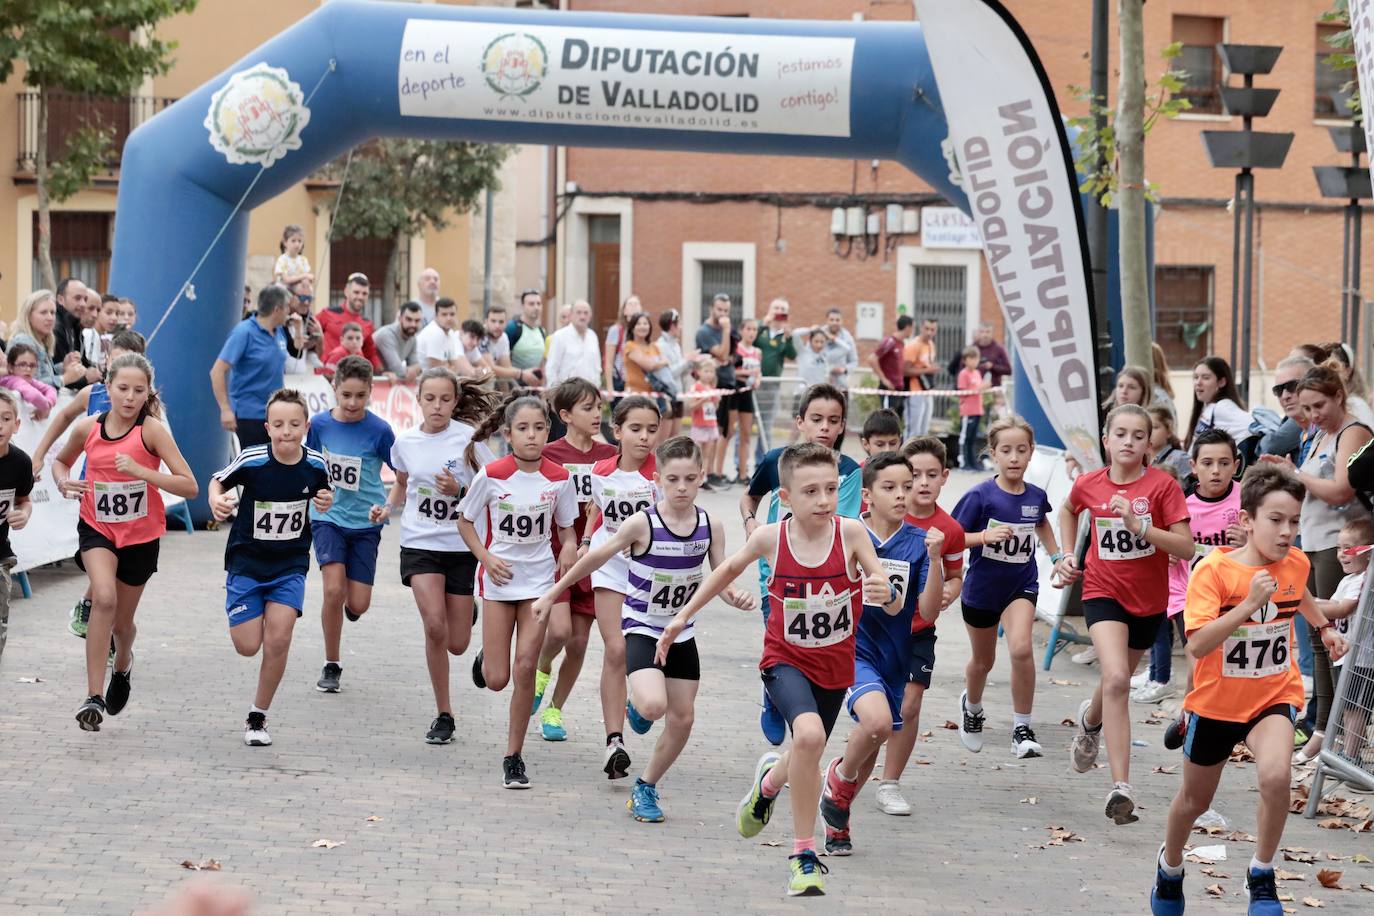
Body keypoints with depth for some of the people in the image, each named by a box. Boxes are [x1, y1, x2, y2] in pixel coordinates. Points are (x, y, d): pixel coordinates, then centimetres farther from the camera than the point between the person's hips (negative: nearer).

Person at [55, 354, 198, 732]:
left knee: (122, 620, 14)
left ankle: (123, 665, 51)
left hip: (140, 535, 0)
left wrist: (140, 471, -32)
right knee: (104, 598, -27)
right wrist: (63, 482, -7)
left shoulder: (152, 430, -16)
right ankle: (94, 697, -24)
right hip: (97, 529, 0)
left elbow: (190, 487, -21)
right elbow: (60, 460, 16)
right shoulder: (87, 428, -7)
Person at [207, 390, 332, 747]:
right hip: (247, 560, -1)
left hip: (291, 563, 1)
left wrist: (326, 501, -11)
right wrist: (217, 501, -23)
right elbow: (218, 481, -2)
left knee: (278, 640, -12)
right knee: (248, 646, -2)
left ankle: (258, 718, 5)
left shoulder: (315, 464, -10)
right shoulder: (251, 461, -19)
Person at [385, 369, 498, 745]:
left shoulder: (468, 438, -9)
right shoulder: (405, 441, 0)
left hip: (462, 546, -1)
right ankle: (443, 715, -4)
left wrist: (459, 491, -20)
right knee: (435, 627, -18)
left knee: (457, 644, 2)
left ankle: (466, 611, 42)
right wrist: (388, 508, 2)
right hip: (419, 544, 1)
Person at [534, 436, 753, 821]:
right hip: (642, 628, -5)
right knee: (654, 706, -28)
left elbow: (721, 581, 0)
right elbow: (595, 557, -8)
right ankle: (637, 704, 9)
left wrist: (737, 597, -24)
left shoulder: (711, 526, -8)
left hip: (681, 632, 5)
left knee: (682, 719, 7)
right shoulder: (642, 524, -19)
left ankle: (646, 788, 26)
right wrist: (552, 594, -1)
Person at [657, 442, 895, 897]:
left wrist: (887, 594, -41)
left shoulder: (850, 532, -19)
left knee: (807, 764, 17)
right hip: (785, 659, -2)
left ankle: (770, 779, 57)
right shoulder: (770, 538, -16)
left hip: (834, 666, 2)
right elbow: (731, 568, 7)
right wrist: (684, 614, 11)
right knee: (808, 735, -30)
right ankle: (804, 854, -15)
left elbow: (894, 607, -17)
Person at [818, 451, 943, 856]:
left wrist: (934, 559, -20)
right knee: (877, 720, -30)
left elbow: (928, 612, -10)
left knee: (871, 746, 13)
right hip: (851, 648, -4)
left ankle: (836, 818, 38)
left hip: (894, 657, 4)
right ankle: (840, 776, 1)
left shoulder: (919, 542, -3)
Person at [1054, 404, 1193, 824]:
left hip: (1149, 599, 1)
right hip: (1103, 591, -1)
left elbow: (1186, 548, -19)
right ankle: (1121, 786, -26)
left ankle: (1091, 719, 58)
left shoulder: (1163, 485, -13)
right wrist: (1068, 554, 9)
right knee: (1116, 679, -22)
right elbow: (1068, 511, 20)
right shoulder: (1088, 485, -5)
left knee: (1118, 681, 19)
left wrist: (1138, 524, -29)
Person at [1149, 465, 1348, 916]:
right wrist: (1250, 603, -38)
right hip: (1216, 701, -2)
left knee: (1276, 776, -28)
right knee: (1195, 800, 17)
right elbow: (1197, 645, -32)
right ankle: (1170, 866, 48)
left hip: (1273, 696, 2)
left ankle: (1261, 876, -7)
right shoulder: (1214, 570, -22)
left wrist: (1324, 628, 23)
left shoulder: (1296, 563, -7)